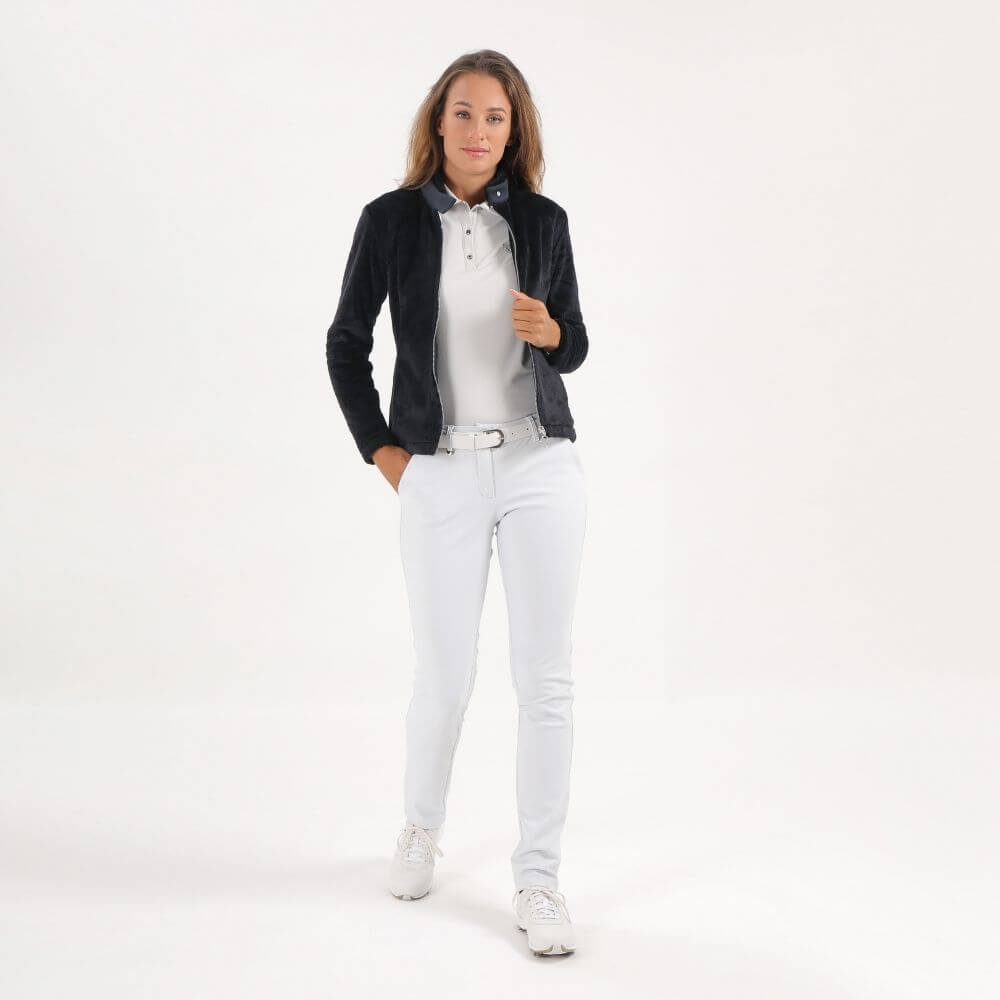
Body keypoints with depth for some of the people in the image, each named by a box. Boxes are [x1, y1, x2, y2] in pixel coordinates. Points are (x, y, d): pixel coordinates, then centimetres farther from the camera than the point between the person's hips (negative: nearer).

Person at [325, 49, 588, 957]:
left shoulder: (543, 219, 4)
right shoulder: (392, 219, -1)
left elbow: (574, 348, 12)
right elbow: (344, 345, 8)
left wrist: (551, 332, -11)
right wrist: (379, 449, 3)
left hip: (543, 466, 1)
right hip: (442, 476, -1)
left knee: (547, 676, -1)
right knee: (445, 677, 7)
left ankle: (538, 880, 11)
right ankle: (422, 830, 36)